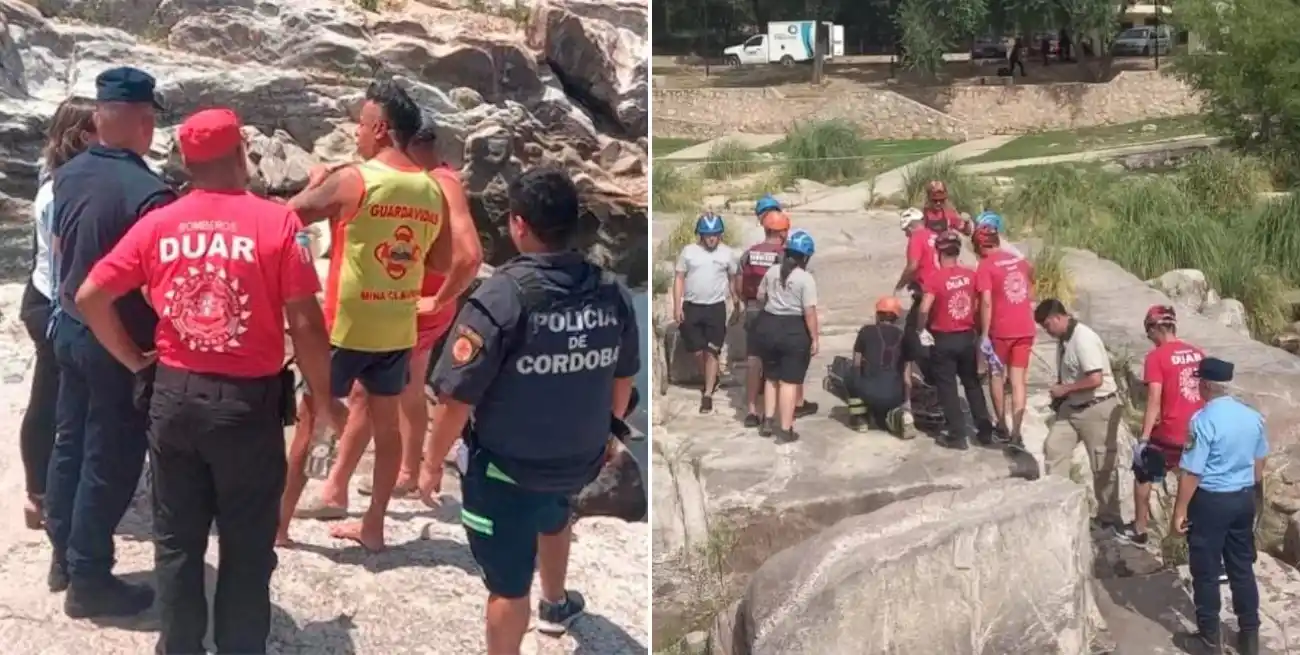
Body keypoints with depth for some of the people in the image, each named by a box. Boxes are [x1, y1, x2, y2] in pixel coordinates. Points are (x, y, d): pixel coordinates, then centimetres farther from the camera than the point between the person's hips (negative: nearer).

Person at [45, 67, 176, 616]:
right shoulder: (148, 192, -25)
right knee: (110, 461, 3)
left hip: (70, 326, 8)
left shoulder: (68, 175, 0)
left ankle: (64, 555, 32)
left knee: (70, 443, 19)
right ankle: (89, 579, 12)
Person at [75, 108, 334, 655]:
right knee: (247, 545, 10)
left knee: (177, 540, 15)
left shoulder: (157, 225, -1)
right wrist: (324, 397, 0)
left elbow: (90, 297, -1)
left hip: (174, 395, 3)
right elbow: (305, 323, -12)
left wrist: (134, 359, 11)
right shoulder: (277, 222, -11)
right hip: (248, 400, -3)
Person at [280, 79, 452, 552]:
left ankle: (279, 521, 18)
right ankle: (373, 526, 23)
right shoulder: (432, 192, 2)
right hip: (398, 329, 5)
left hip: (346, 326, -5)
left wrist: (315, 183, 14)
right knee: (387, 422, 15)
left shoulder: (352, 180, -14)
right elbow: (441, 264, 11)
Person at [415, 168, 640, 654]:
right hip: (578, 459, 6)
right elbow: (623, 381, 5)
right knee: (552, 519, 36)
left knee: (508, 582, 11)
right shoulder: (613, 294, -9)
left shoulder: (499, 298, -25)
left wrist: (432, 463, -4)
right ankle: (556, 605, 61)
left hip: (507, 468, -6)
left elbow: (458, 398, -20)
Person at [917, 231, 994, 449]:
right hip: (967, 337, 4)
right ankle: (985, 431, 21)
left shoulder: (934, 277, -16)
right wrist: (977, 328, 13)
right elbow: (980, 305, 2)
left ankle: (957, 435, 7)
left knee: (947, 387, 6)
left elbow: (925, 309, -24)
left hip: (943, 339, -4)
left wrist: (922, 329, -8)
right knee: (972, 383, 17)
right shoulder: (971, 275, -2)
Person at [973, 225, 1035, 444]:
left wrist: (984, 335, -16)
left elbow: (986, 301, -18)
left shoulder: (985, 266, -9)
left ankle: (1002, 427, 22)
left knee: (996, 374, 16)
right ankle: (1016, 433, 1)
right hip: (1025, 328, 5)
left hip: (1001, 329, -4)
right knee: (1019, 380, 6)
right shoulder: (1020, 261, 10)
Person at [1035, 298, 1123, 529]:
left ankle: (1109, 518, 13)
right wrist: (1059, 393, 2)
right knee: (1053, 447, 7)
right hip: (1072, 406, 9)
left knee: (1102, 465, 2)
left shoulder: (1083, 338, -24)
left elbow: (1095, 379, -29)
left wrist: (1064, 389, -19)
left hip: (1098, 408, -9)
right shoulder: (1063, 339, 5)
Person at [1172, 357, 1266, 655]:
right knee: (1242, 568, 16)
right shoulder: (1253, 416, 2)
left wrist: (1180, 511, -11)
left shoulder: (1203, 420, -20)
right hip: (1244, 499, 7)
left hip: (1211, 501, -7)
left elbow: (1192, 473, -19)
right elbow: (1259, 463, 12)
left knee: (1206, 572, 6)